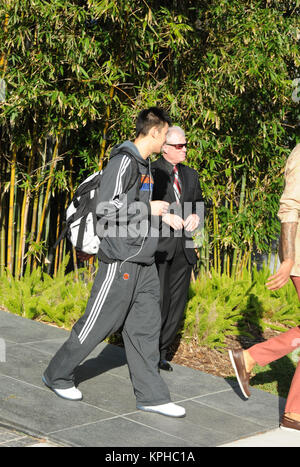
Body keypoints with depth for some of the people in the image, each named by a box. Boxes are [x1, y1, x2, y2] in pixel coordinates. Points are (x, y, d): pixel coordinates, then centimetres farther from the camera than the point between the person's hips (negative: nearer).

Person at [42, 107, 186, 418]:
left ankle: (150, 395, 11)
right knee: (98, 324, 0)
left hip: (143, 262, 9)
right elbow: (107, 207, -21)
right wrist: (148, 209, -15)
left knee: (145, 327, 7)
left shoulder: (145, 164, 16)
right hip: (121, 260, -9)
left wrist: (162, 213, 16)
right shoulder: (124, 161, -14)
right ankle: (58, 375, 18)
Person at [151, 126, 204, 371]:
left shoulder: (190, 174, 15)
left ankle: (161, 353, 18)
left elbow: (199, 202, 19)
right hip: (157, 245, -6)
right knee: (158, 301, -10)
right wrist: (165, 216, -21)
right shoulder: (149, 172, -3)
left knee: (178, 303, 6)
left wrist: (195, 216, -4)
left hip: (183, 248, 6)